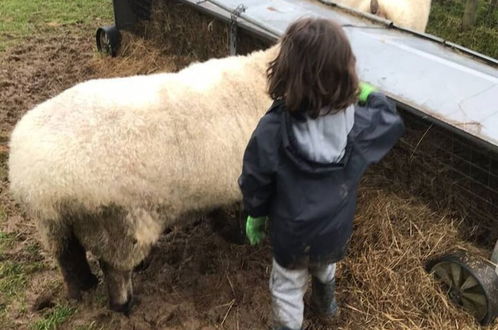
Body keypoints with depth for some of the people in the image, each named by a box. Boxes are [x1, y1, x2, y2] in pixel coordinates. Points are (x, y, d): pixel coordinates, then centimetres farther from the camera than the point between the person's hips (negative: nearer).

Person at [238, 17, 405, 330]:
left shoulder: (272, 130, -30)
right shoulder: (361, 123, -25)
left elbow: (255, 183, -15)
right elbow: (392, 121, 0)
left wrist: (255, 216, 3)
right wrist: (371, 94, 10)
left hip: (291, 234, -3)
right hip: (336, 230, 4)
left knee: (288, 288, 23)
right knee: (325, 267, 37)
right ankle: (326, 303, 66)